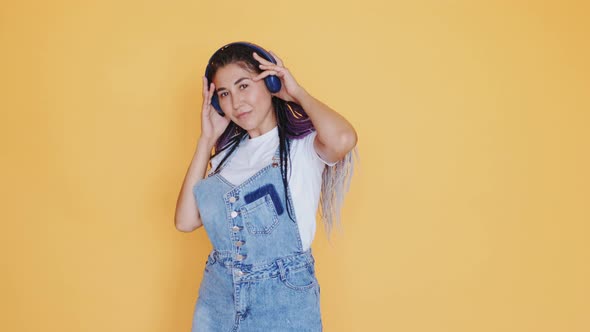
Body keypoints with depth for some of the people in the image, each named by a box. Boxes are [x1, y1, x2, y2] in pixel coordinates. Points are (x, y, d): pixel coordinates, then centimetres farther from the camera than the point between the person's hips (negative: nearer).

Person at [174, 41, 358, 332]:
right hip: (218, 297, 5)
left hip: (284, 300, -4)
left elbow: (343, 139, -34)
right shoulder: (228, 152, 7)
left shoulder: (305, 144, -9)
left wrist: (298, 92, -15)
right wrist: (207, 139, 0)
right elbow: (186, 220, 0)